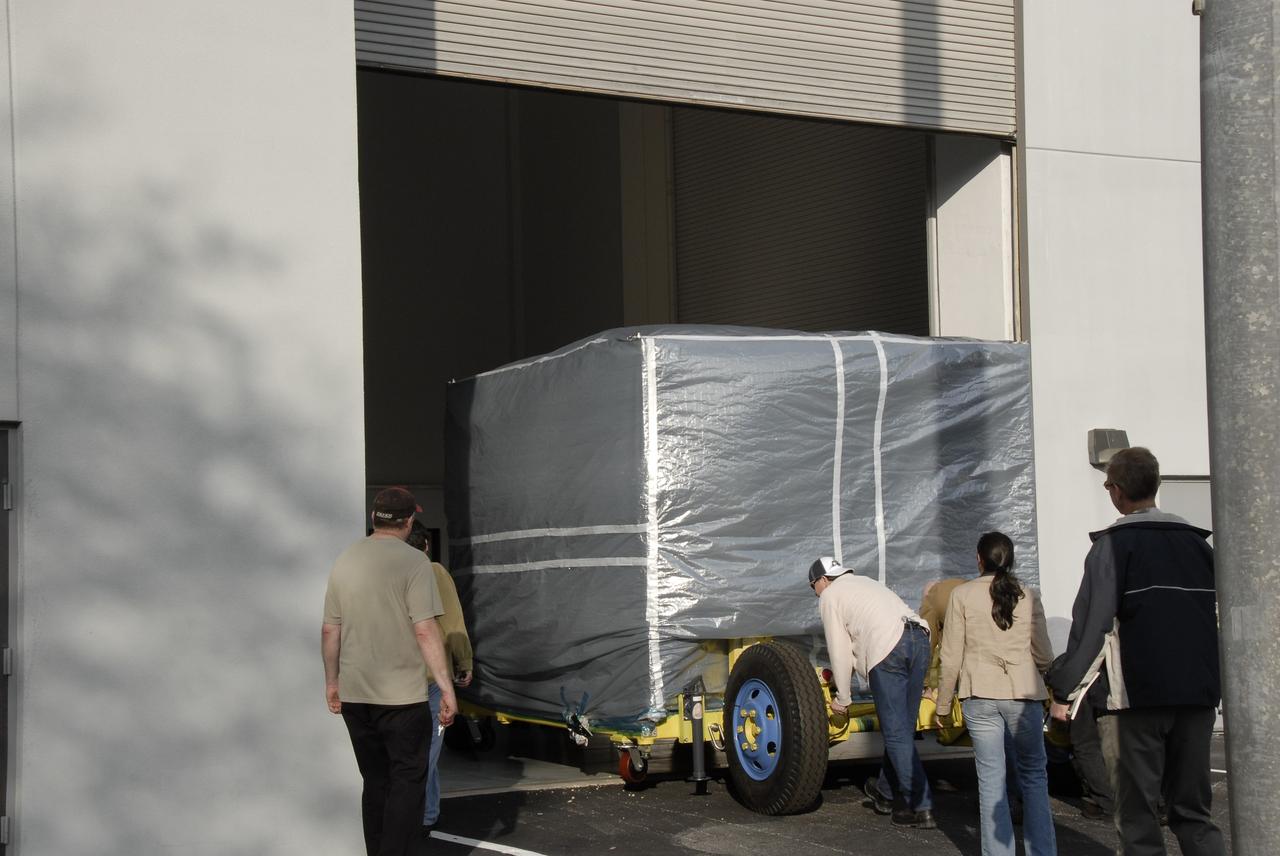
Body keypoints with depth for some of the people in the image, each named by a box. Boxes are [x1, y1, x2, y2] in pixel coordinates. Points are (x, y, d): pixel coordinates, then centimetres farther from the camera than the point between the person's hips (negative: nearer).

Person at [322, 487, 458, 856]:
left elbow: (329, 630, 10)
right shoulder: (413, 561, -10)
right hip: (402, 695, -5)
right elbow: (425, 631, -16)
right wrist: (446, 686, -14)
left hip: (353, 694, 5)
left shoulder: (345, 560, 7)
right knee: (406, 781, 3)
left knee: (375, 781, 15)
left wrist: (332, 681, 20)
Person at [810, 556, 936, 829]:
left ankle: (920, 807, -7)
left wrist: (843, 698, 18)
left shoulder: (830, 596, 13)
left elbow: (839, 651, 9)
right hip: (919, 639, 8)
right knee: (902, 728, 16)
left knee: (896, 733, -4)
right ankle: (886, 793, 30)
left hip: (887, 649, -8)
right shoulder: (864, 583, 36)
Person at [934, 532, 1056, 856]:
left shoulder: (963, 595, 0)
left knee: (991, 780, 4)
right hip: (1024, 695, 1)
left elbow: (951, 657, -1)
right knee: (1034, 775, 12)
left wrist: (943, 704, 8)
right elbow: (1044, 656, 6)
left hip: (980, 697, -1)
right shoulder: (1028, 597, 3)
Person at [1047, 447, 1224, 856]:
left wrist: (1066, 690, -11)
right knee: (1193, 811, 10)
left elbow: (1092, 623, -13)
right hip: (1199, 695, 5)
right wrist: (1215, 684, 23)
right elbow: (1220, 617, 15)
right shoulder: (1197, 541, 12)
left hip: (1137, 696, -5)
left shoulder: (1114, 543, -5)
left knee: (1138, 817, 0)